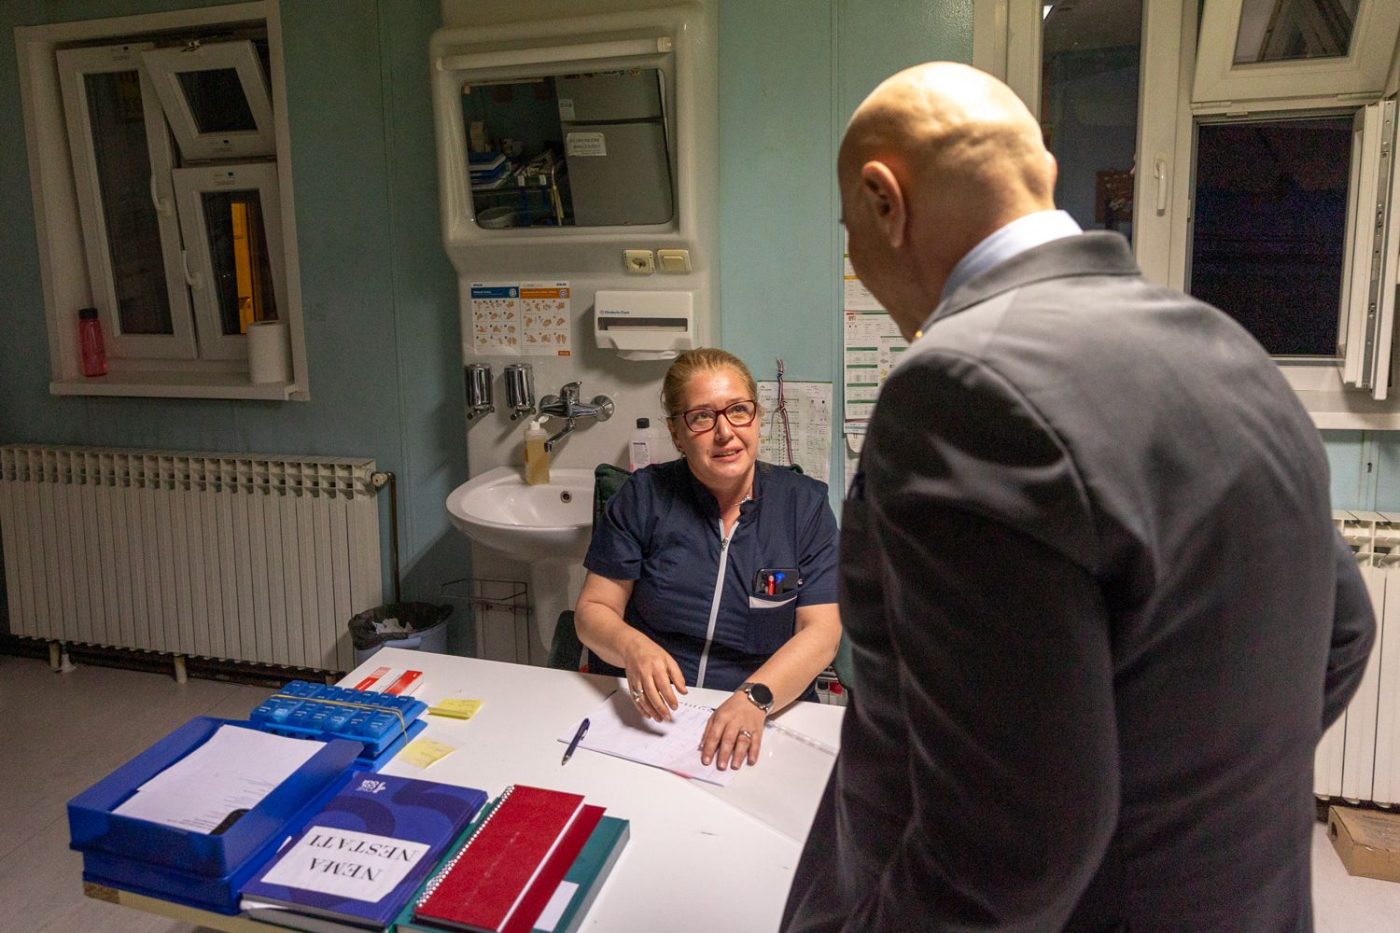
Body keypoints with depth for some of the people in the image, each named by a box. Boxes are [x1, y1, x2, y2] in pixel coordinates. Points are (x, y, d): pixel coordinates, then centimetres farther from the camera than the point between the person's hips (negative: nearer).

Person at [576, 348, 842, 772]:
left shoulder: (805, 503, 4)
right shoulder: (642, 497, 4)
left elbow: (821, 631, -3)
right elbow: (593, 610, 5)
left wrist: (754, 698, -21)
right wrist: (632, 647, -19)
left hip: (767, 717, 0)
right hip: (640, 712, 0)